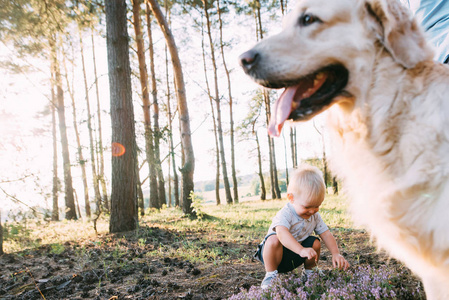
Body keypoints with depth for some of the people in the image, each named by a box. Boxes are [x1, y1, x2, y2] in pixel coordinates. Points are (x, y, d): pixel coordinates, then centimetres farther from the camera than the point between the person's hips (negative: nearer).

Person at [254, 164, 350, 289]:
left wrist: (336, 254, -20)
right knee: (274, 241, -36)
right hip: (275, 251, -6)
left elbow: (326, 234, -4)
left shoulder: (315, 216, -4)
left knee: (315, 242, -14)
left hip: (295, 257, 7)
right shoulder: (285, 214, -29)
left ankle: (308, 272, 12)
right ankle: (270, 275, -17)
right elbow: (282, 233, -47)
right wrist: (301, 250, -60)